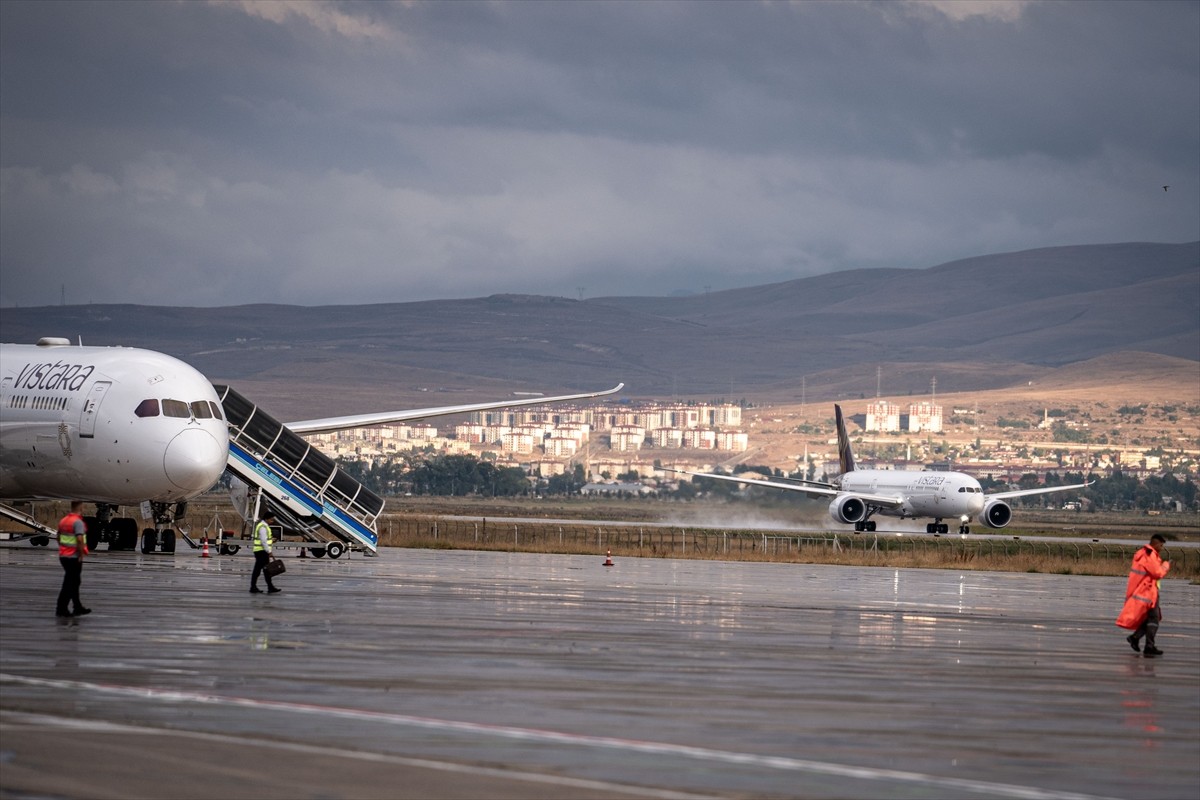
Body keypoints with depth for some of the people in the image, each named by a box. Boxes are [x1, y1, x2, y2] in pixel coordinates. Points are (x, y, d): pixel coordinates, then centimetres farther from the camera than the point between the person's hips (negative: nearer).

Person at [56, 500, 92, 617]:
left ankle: (78, 608, 25)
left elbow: (59, 538, 18)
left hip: (63, 555, 8)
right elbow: (80, 540, -26)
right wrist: (81, 555, -16)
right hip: (74, 557, -8)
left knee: (75, 582, 18)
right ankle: (61, 609, -2)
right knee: (69, 584, -3)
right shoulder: (78, 522, -17)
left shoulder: (63, 520, 9)